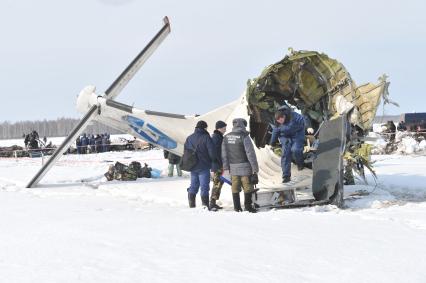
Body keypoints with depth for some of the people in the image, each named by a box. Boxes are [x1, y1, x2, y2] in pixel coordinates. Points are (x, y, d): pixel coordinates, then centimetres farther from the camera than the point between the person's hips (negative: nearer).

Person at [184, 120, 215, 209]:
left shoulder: (189, 138, 8)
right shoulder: (206, 138, -11)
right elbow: (212, 152, -14)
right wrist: (213, 159, 4)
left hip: (192, 167, 6)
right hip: (204, 167, -5)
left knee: (193, 186, 13)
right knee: (204, 186, -3)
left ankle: (191, 205, 13)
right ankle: (205, 205, -6)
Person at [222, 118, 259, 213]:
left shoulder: (226, 137, 4)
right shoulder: (244, 137, -13)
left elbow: (224, 154, 8)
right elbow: (250, 153, -13)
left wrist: (226, 167, 14)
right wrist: (255, 167, -7)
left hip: (233, 167, 5)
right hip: (244, 166, -5)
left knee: (235, 187, 10)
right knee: (247, 187, 4)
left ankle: (237, 206, 13)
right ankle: (248, 206, 5)